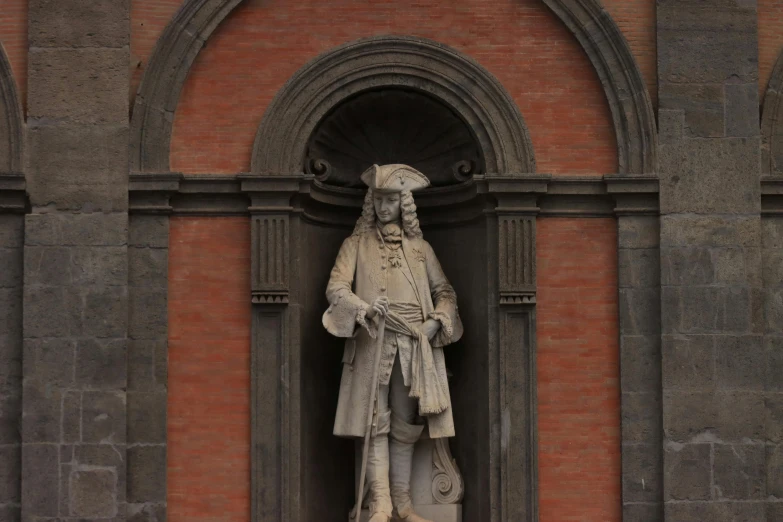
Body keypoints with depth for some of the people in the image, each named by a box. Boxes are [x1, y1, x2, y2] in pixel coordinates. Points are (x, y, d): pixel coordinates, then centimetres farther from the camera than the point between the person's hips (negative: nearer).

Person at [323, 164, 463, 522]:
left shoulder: (419, 247, 15)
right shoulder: (357, 244, 9)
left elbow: (444, 291, 17)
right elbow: (336, 287, -1)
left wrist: (436, 321, -3)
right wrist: (365, 308, -20)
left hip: (415, 345, 2)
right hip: (373, 342, -2)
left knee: (406, 425, 3)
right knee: (376, 422, -7)